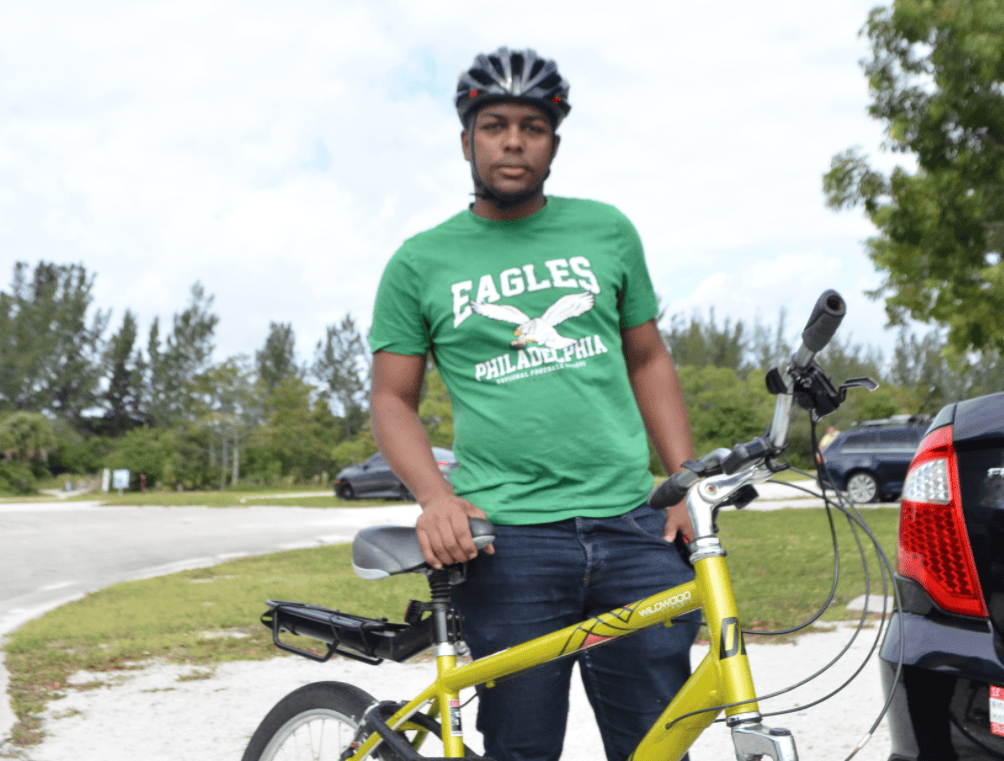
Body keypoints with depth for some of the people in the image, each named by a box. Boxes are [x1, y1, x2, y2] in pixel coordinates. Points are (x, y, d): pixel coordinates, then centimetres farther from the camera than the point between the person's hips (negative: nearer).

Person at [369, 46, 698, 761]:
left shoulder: (607, 231, 12)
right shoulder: (420, 264, 6)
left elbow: (648, 358, 16)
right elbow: (393, 398, 8)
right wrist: (436, 496, -10)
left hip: (632, 526, 2)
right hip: (507, 539, -2)